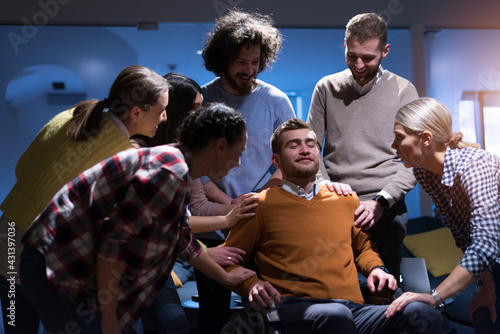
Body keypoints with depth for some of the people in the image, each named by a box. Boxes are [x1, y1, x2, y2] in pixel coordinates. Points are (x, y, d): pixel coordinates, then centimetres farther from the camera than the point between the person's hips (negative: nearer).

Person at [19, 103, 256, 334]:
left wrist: (226, 278, 34)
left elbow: (183, 241, 26)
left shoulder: (178, 174, 12)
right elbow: (114, 239, -26)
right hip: (57, 271, -10)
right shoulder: (172, 170, -21)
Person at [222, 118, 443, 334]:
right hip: (296, 309, -4)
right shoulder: (261, 205, 10)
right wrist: (251, 284, -7)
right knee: (334, 315, -42)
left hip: (354, 309, 4)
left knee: (423, 315, -26)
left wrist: (376, 268, 16)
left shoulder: (346, 199, 22)